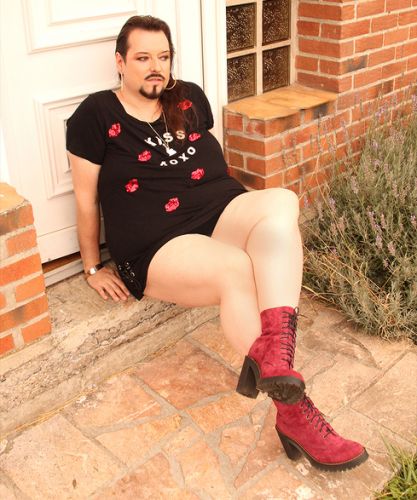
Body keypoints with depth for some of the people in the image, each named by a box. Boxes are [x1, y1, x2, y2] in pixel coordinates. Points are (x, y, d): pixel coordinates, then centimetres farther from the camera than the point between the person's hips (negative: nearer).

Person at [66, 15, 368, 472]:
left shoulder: (190, 97, 15)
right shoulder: (96, 115, 2)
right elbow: (85, 199, 4)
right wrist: (93, 268, 5)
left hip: (222, 212, 5)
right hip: (158, 245, -4)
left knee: (281, 202, -29)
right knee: (237, 269, -34)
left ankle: (273, 355, -48)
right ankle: (292, 411, -32)